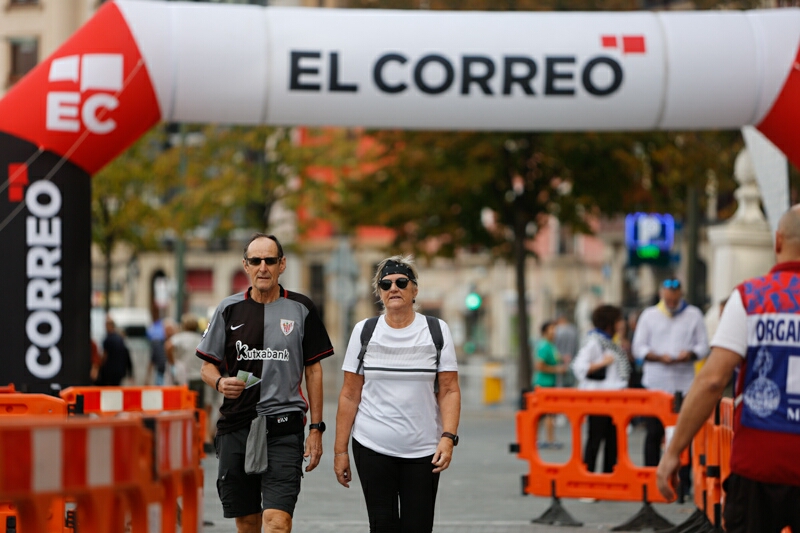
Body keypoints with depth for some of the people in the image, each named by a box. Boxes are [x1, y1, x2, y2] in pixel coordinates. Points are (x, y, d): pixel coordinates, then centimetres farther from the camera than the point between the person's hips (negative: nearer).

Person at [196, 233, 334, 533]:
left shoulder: (301, 310, 4)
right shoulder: (229, 309, 7)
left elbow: (313, 370, 7)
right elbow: (207, 366, 12)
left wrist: (316, 429, 2)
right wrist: (220, 383, -12)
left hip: (283, 427, -3)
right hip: (236, 426, 3)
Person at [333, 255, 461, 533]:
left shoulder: (437, 330, 2)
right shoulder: (364, 331, 4)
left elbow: (449, 391, 0)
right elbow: (349, 395, 5)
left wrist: (448, 437, -14)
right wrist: (340, 450, 2)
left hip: (423, 448, 0)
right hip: (372, 447, 0)